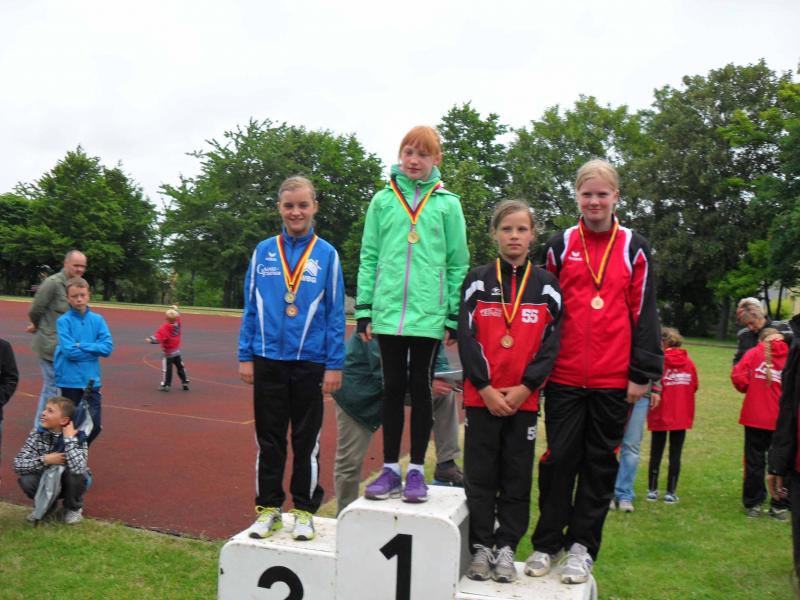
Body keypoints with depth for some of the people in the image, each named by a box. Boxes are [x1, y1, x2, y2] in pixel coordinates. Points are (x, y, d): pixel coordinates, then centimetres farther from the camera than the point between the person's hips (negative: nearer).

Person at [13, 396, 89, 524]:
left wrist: (69, 438, -37)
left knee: (75, 474, -34)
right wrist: (45, 460, -34)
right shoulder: (37, 433, -15)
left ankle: (73, 508, -1)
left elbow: (78, 469, -43)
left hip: (68, 483, -2)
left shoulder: (77, 436, -25)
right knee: (26, 480, -27)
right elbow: (18, 465, -21)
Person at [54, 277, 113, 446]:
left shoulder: (98, 320, 2)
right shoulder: (64, 321, -8)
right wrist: (94, 349, -9)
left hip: (92, 380, 3)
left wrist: (82, 346, -14)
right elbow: (70, 351, -18)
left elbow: (107, 348, -7)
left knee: (96, 424, 7)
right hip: (70, 380, -3)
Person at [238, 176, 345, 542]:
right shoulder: (263, 252, 3)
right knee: (268, 439, 11)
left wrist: (334, 365, -5)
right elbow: (250, 308, 6)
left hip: (310, 362, -1)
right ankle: (268, 508, 24)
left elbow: (335, 314, -1)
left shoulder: (327, 255, -1)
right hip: (268, 360, 2)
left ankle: (305, 511, 23)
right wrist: (245, 356, 2)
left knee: (306, 440, 9)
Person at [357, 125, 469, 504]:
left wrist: (454, 316, 0)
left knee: (421, 389, 6)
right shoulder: (383, 200, 8)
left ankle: (416, 471, 16)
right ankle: (390, 469, 18)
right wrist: (364, 309, 3)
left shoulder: (447, 203, 4)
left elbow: (458, 263, 4)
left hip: (429, 313, -1)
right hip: (388, 311, 2)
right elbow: (369, 257, 8)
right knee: (393, 388, 9)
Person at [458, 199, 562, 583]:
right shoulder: (478, 281, 4)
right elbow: (466, 337, -2)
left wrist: (524, 388, -9)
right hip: (482, 396, -1)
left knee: (517, 477, 7)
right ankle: (480, 548, 16)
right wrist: (486, 388, -10)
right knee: (480, 476, 5)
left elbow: (551, 343, 2)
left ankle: (506, 549, 18)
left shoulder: (546, 285, 6)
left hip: (524, 398, 1)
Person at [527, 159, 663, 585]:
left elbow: (644, 312, 4)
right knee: (560, 458, 5)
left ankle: (582, 546, 20)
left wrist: (643, 373, -1)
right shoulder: (559, 246, 7)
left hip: (614, 380, 0)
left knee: (600, 462, 8)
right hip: (564, 377, 0)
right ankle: (547, 543, 19)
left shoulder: (634, 248, 5)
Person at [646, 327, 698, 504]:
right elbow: (694, 386, 3)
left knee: (656, 453, 9)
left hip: (660, 415, -2)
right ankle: (670, 492, 9)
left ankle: (652, 490, 15)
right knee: (675, 454, 7)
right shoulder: (688, 362, 0)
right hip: (682, 416, 2)